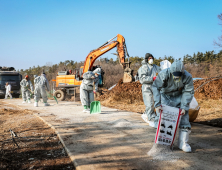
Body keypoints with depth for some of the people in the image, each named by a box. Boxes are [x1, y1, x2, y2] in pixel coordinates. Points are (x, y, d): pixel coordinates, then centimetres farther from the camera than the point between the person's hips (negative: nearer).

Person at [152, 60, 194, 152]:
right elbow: (155, 87, -21)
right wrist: (157, 104, -25)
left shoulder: (187, 77, -25)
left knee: (184, 117, -3)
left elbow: (188, 92, -14)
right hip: (165, 96, -1)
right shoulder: (164, 74, -29)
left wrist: (184, 107, -19)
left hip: (179, 97, 1)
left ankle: (183, 143, 10)